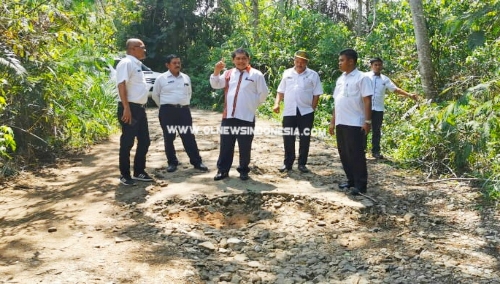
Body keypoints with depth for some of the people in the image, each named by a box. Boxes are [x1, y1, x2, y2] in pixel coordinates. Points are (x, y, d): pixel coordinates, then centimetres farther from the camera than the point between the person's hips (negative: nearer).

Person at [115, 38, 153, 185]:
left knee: (144, 141, 13)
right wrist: (126, 108, -26)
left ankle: (139, 171, 24)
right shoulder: (126, 63, -11)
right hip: (130, 108, -10)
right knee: (127, 143, -1)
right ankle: (124, 175, 10)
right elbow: (121, 85, -20)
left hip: (140, 108, 10)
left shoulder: (137, 64, 17)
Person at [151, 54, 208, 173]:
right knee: (169, 138, 3)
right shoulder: (161, 78, 1)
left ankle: (196, 162, 5)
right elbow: (155, 95, 9)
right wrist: (165, 107, 11)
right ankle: (172, 162, 15)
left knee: (189, 137, 2)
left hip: (184, 110, 2)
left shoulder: (186, 78, 12)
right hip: (167, 111, -2)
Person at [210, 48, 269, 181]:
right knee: (226, 145, 8)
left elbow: (263, 93, 2)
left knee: (245, 147, 5)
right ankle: (223, 170, 18)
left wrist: (254, 104, 5)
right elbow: (215, 85, 6)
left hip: (247, 116, -3)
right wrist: (216, 71, -6)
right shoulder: (228, 73, 13)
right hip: (228, 116, 3)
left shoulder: (256, 74, 0)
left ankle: (243, 170, 20)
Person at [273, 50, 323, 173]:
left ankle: (302, 163, 16)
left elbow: (316, 94, 0)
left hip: (306, 112, -2)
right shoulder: (287, 73, 9)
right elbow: (281, 91, 11)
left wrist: (312, 109, -5)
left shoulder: (313, 75, 1)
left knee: (305, 138, 5)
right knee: (288, 138, 5)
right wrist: (276, 104, -2)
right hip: (289, 112, 2)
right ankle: (287, 163, 16)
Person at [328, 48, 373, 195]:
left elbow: (367, 101, -11)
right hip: (341, 123, 8)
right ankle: (351, 180, 25)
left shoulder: (361, 78, -7)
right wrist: (333, 121, 16)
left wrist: (367, 121, -17)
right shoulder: (340, 79, 15)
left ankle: (361, 185, 6)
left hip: (355, 124, -8)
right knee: (344, 154, 12)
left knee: (356, 154, -3)